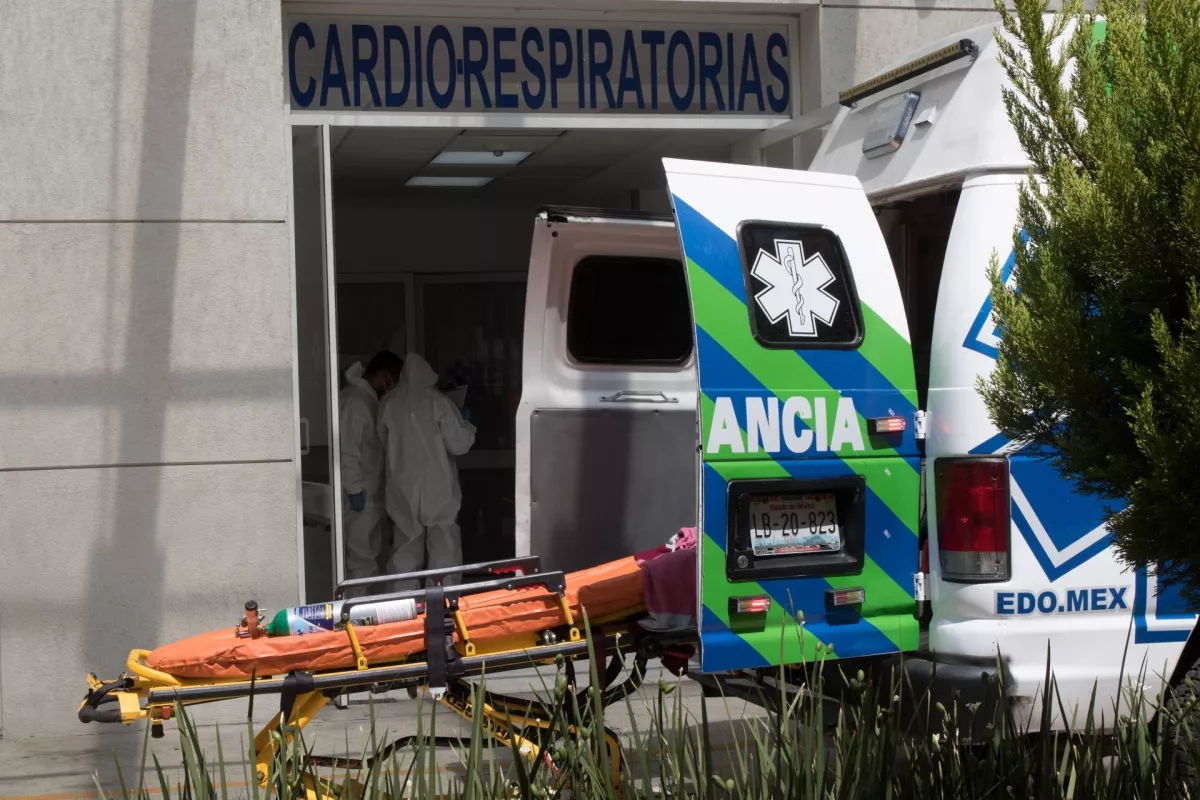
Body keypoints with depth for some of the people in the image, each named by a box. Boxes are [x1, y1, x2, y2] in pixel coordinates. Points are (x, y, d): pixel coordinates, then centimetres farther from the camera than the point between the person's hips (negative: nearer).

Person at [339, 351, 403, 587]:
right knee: (361, 555, -7)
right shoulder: (354, 400, -17)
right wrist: (355, 488, -22)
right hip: (361, 493, -10)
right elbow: (347, 448, -21)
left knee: (371, 552, 14)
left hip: (373, 490, 10)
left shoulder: (370, 399, 14)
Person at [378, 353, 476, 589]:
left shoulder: (390, 405, -1)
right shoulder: (438, 403, -11)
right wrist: (468, 426, 9)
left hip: (403, 490, 4)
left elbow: (385, 442, 13)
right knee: (444, 552, 4)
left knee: (405, 554, 11)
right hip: (437, 490, -3)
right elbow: (458, 444, -10)